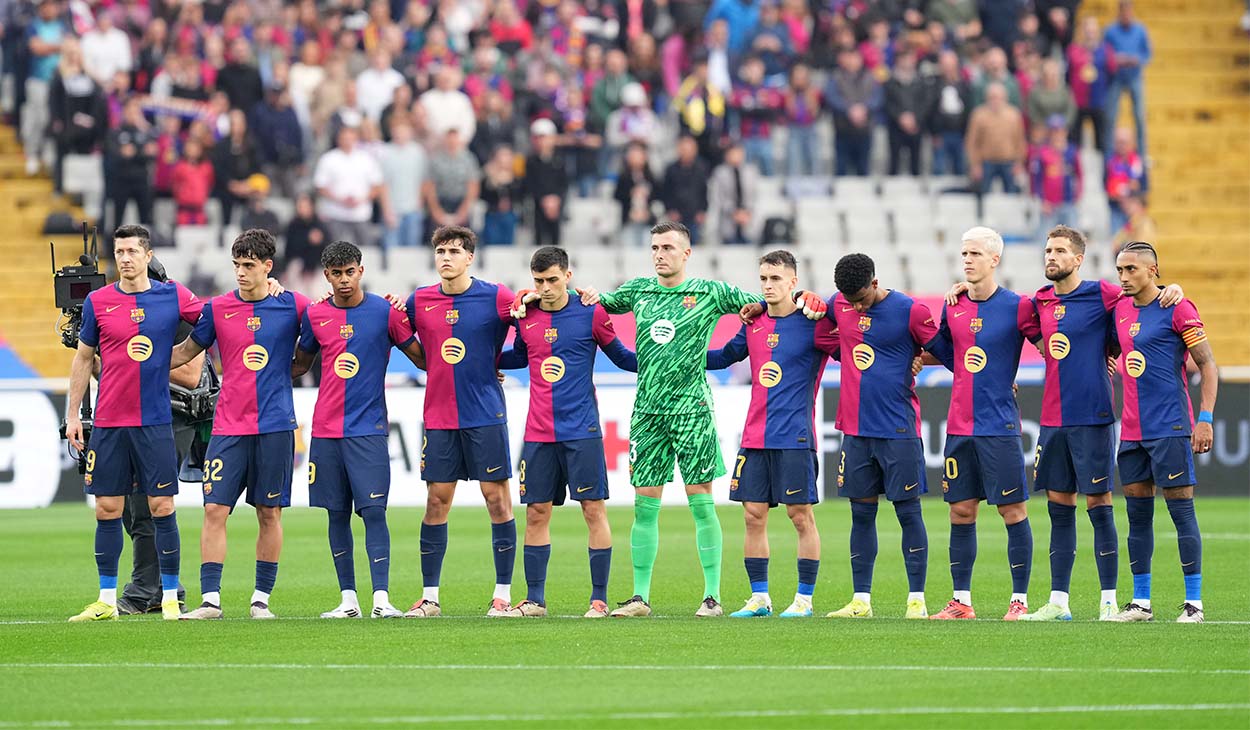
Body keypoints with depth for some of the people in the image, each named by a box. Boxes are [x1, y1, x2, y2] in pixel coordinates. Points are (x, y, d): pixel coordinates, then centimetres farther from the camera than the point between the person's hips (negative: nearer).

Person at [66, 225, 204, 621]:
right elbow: (84, 358, 11)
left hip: (155, 421, -1)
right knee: (107, 510, 3)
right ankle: (107, 600, 10)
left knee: (162, 507, -2)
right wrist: (73, 415, 9)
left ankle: (170, 598, 5)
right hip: (108, 422, 1)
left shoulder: (173, 297, 2)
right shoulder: (98, 302, 3)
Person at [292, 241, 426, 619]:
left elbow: (420, 357, 7)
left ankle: (381, 598, -13)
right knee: (337, 514, 5)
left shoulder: (385, 311, -1)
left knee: (373, 511, -11)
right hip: (326, 429, 3)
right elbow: (300, 364, 20)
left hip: (368, 428, -3)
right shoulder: (314, 315, 7)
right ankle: (348, 599, 11)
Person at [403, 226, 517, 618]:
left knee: (496, 497, -1)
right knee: (436, 500, 3)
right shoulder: (418, 301, 5)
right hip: (438, 416, 3)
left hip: (486, 413, -3)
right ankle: (429, 597, 7)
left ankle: (503, 594, 4)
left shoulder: (495, 297, -3)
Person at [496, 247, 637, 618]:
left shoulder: (590, 314, -3)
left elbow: (621, 357, 6)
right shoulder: (525, 317, 7)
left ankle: (599, 599, 2)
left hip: (582, 430, -3)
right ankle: (535, 599, 11)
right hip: (538, 432, 4)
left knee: (593, 508, -4)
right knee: (536, 512, 4)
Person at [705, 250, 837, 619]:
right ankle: (759, 598, 12)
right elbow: (726, 356, 26)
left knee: (801, 515, -2)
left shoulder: (813, 324, -6)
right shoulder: (754, 324, 11)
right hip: (754, 436, 5)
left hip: (794, 436, -5)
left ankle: (804, 599, 4)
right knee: (754, 515, 5)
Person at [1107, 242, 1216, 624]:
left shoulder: (1177, 309, -7)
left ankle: (1194, 602, -3)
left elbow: (1208, 366, -7)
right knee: (1138, 515, 7)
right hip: (1132, 431, 7)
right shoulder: (1121, 309, 12)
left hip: (1170, 428, -7)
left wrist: (1205, 418, -14)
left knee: (1181, 510, -5)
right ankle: (1141, 602, 12)